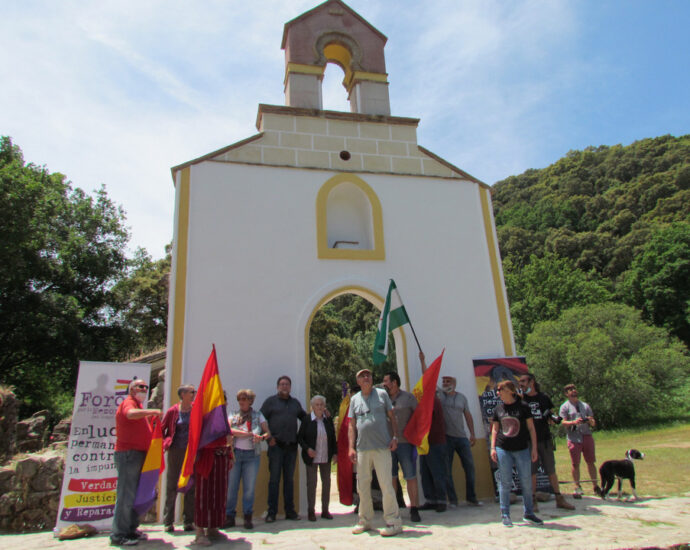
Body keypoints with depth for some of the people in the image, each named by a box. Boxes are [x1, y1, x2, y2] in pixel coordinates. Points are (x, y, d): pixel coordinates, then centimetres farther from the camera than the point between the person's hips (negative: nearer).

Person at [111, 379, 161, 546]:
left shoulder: (138, 405, 23)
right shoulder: (129, 402, -8)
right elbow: (131, 414, -33)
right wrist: (152, 411, -30)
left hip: (138, 455, 10)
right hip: (129, 453, -10)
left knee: (137, 494, 13)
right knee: (126, 494, -7)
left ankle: (131, 530, 21)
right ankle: (118, 535, -1)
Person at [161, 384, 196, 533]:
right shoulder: (172, 411, 0)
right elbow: (161, 429, 9)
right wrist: (165, 443, -2)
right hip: (175, 452, -1)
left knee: (191, 487, 5)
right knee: (171, 486, 5)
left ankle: (189, 520, 14)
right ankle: (168, 521, 16)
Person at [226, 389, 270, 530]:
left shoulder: (258, 415, 9)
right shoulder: (233, 415, 8)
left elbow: (268, 432, 4)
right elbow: (229, 430, -10)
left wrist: (261, 437, -19)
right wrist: (250, 434, -13)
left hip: (252, 455, 0)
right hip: (235, 453, 0)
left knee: (249, 487, 2)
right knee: (231, 486, 1)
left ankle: (248, 517, 12)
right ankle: (229, 517, 12)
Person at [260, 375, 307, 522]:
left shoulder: (295, 403, 15)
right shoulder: (271, 401, 3)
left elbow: (305, 418, 24)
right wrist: (268, 437, -10)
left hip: (291, 445, 4)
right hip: (276, 445, -4)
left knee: (290, 479, 9)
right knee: (274, 478, -1)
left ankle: (290, 510, 17)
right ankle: (271, 512, 7)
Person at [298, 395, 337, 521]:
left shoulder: (328, 420, 3)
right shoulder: (307, 420, -7)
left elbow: (333, 437, 10)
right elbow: (300, 437, -3)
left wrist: (335, 453, 5)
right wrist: (307, 449, -16)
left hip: (326, 457, 4)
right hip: (312, 457, -3)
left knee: (326, 482, 8)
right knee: (311, 483, 1)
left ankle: (325, 510, 20)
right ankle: (311, 511, 14)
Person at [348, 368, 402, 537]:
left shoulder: (382, 394, 5)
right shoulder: (355, 399, 10)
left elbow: (392, 417, 8)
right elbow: (351, 425, 11)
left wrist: (395, 437, -4)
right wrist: (351, 447, 3)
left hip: (382, 447, -3)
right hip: (362, 449, 3)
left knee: (386, 484, -4)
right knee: (363, 486, 10)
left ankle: (393, 522, 6)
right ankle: (365, 520, 24)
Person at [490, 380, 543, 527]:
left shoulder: (523, 407, -2)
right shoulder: (498, 408, 6)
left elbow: (531, 428, 2)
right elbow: (495, 429, 11)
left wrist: (534, 448, -2)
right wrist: (493, 447, 4)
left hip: (522, 449, -1)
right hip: (503, 449, 1)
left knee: (526, 481, 6)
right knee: (505, 482, 4)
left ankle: (528, 513, 22)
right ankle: (505, 514, 14)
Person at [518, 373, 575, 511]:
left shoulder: (544, 397, 6)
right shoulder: (521, 399, 2)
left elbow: (551, 419, 12)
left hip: (545, 439, 1)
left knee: (551, 470, 8)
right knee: (532, 471, 3)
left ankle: (559, 499, 20)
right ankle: (533, 501, 12)